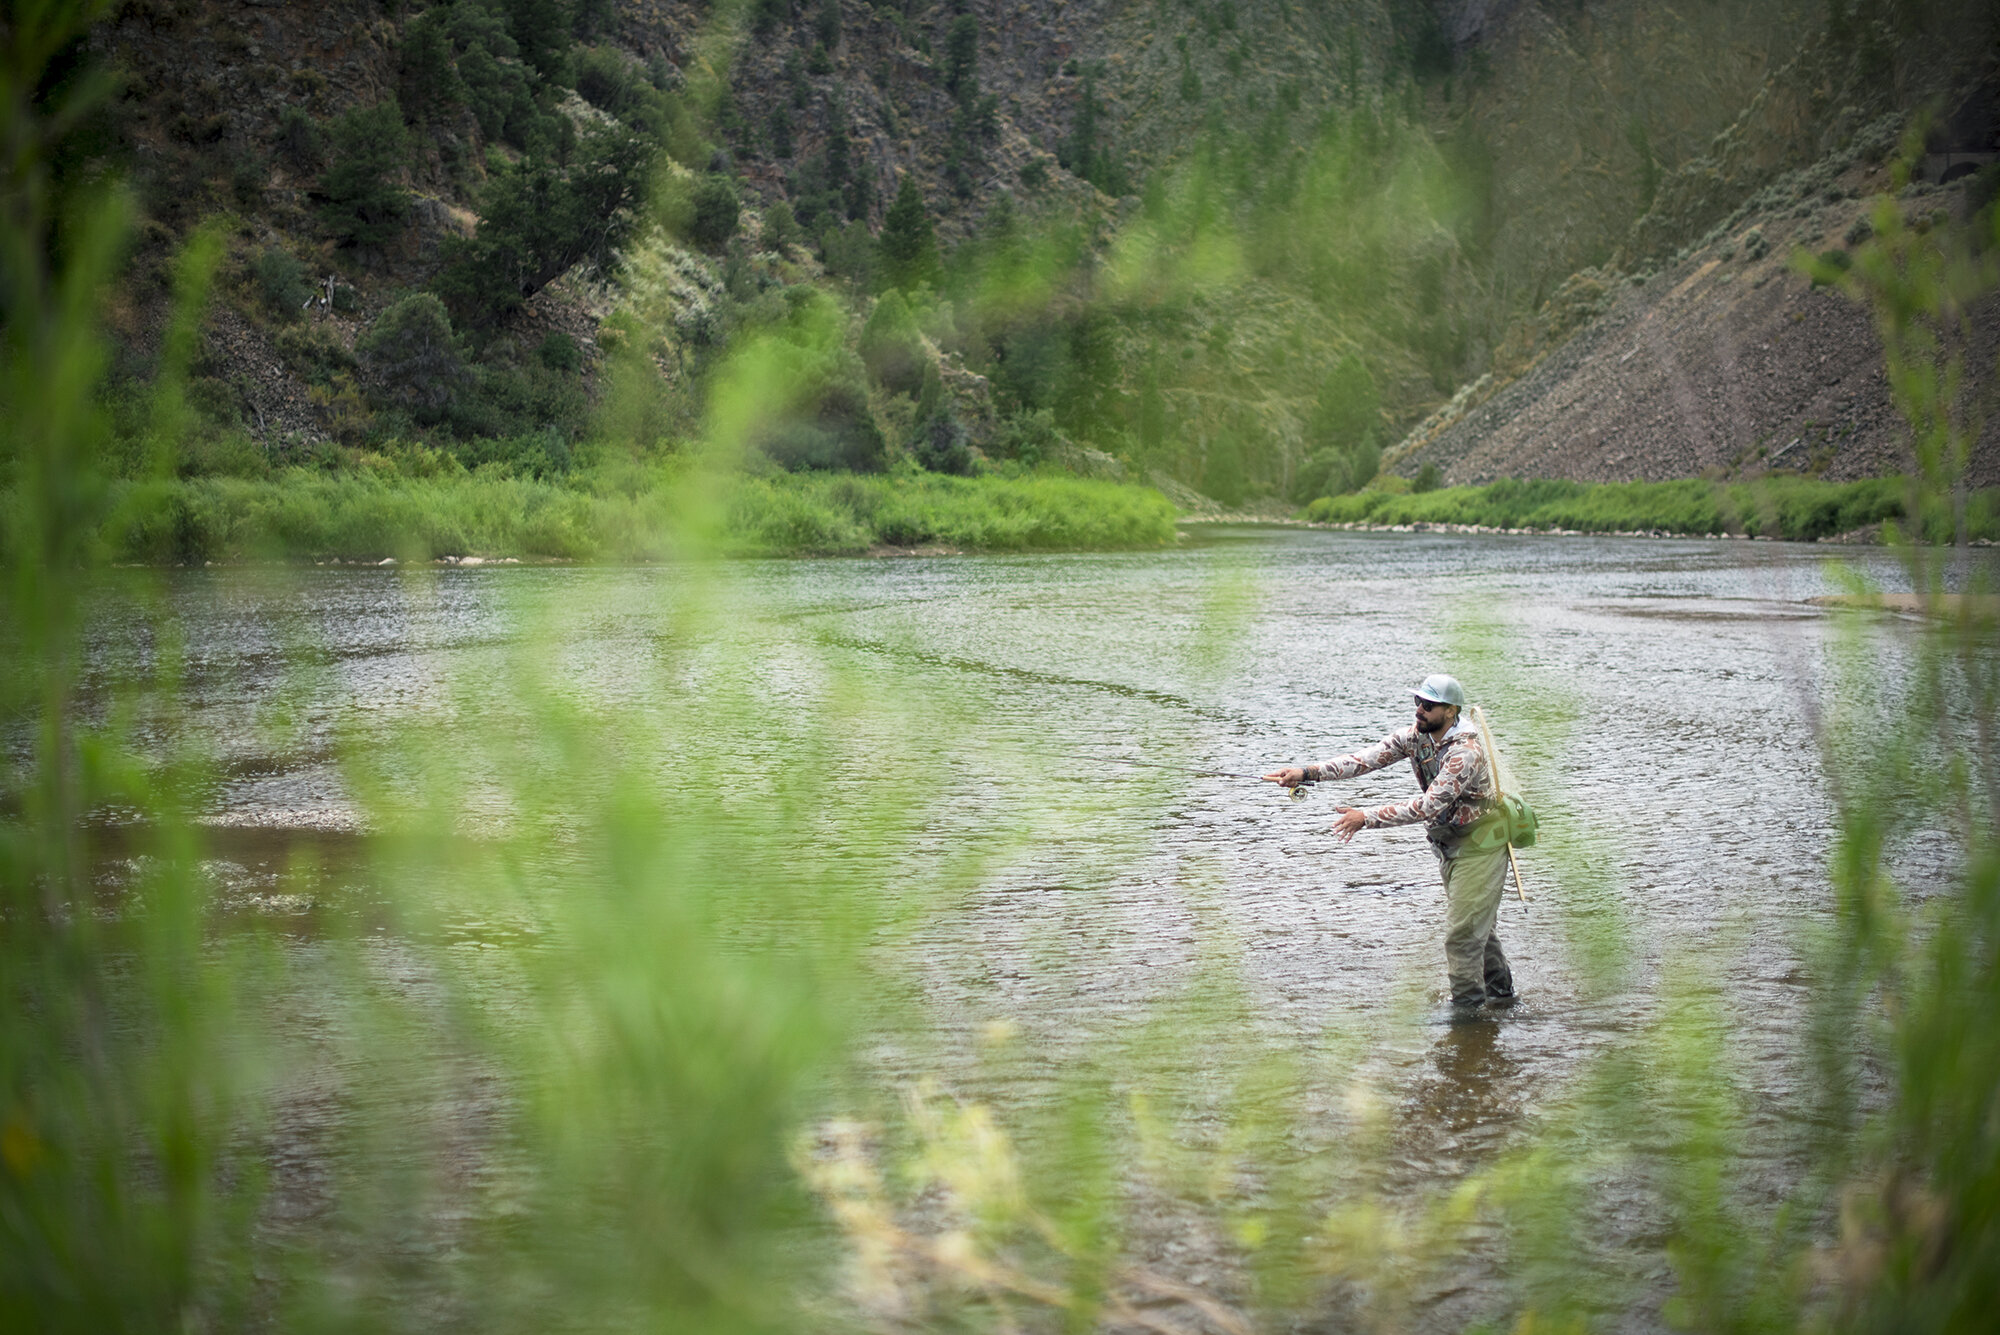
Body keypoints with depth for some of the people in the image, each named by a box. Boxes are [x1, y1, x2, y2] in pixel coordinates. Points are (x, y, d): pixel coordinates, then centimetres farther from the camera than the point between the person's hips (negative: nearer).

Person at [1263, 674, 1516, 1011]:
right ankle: (1501, 993, 35)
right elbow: (1368, 758, -14)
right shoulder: (1415, 735, -5)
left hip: (1479, 842, -9)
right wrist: (1308, 772, -26)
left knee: (1463, 929, -9)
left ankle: (1467, 1008, 2)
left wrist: (1366, 819, -37)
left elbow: (1428, 805, -35)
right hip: (1450, 840, 9)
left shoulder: (1466, 752, -30)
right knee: (1477, 923, 20)